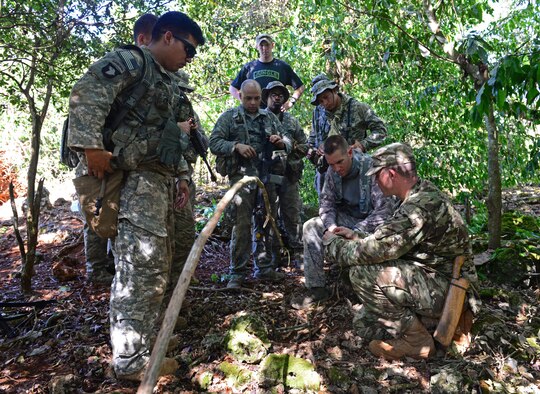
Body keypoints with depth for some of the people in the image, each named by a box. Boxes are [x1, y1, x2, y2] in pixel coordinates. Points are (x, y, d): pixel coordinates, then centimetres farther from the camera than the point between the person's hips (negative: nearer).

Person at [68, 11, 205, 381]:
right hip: (135, 177, -10)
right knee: (140, 265, -13)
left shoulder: (168, 82, 26)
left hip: (161, 179, 10)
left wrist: (181, 174, 23)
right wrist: (91, 146, -27)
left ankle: (139, 349, 26)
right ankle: (130, 360, -3)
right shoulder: (129, 61, -3)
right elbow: (86, 94, -18)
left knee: (157, 267, 13)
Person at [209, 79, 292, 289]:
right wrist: (236, 146, -17)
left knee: (267, 224, 10)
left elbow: (288, 139, 19)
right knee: (242, 225, -7)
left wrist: (282, 141, -5)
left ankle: (264, 268, 23)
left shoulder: (269, 117, 16)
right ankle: (237, 273, 3)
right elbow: (214, 143, -1)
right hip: (241, 176, -4)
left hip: (267, 177, 5)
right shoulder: (229, 117, 5)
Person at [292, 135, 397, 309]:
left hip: (372, 222, -6)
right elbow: (326, 201, 1)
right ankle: (316, 288, -9)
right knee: (311, 226, -13)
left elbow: (386, 208, -27)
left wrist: (355, 231, -33)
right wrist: (331, 225, -19)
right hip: (346, 218, 6)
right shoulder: (332, 171, -4)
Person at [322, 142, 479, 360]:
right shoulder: (424, 192, 5)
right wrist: (357, 237, 7)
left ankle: (415, 341, -4)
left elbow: (370, 252, -27)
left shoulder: (418, 208, -28)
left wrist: (333, 243, -9)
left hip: (445, 291, -10)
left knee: (361, 272, -20)